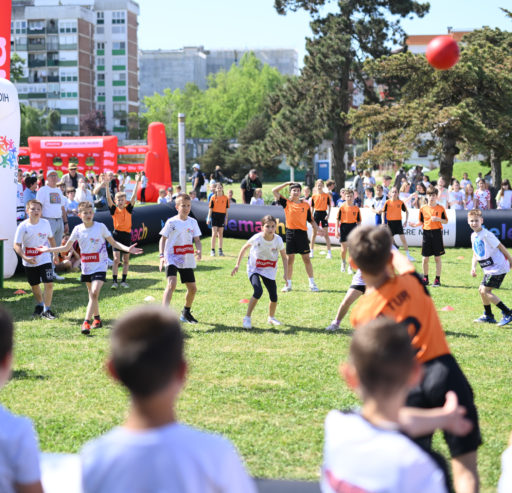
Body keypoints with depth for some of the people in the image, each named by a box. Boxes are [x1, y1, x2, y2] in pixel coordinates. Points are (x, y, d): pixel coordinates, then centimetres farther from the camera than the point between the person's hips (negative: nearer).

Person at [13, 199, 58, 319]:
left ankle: (47, 310, 1)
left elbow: (51, 238, 13)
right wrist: (25, 258, -27)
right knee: (34, 285, 15)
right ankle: (39, 305, 41)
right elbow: (17, 245, -14)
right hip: (29, 262, 0)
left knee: (49, 284, -12)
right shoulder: (23, 226, -13)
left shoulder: (45, 223, -5)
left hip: (44, 259, 0)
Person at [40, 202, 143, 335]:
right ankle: (97, 319, 33)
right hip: (86, 268, 4)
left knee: (94, 293, -18)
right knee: (92, 294, 15)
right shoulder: (77, 229, 0)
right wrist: (48, 250, 4)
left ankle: (86, 322, -21)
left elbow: (113, 242, 0)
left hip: (100, 266, -4)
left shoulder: (101, 227, -8)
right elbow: (66, 247, 9)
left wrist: (127, 249, -15)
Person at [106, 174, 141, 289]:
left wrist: (137, 182, -17)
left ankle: (124, 281, 19)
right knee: (116, 259, -9)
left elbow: (134, 197, -8)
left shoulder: (128, 209, 1)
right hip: (117, 234, -2)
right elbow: (108, 198, -12)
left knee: (126, 260, 9)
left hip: (127, 235, 2)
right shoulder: (114, 209, -1)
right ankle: (114, 281, -6)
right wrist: (107, 185, -23)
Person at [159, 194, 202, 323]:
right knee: (172, 283, -25)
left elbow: (197, 240, 8)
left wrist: (198, 250, -14)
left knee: (192, 288, 9)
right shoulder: (171, 222, -5)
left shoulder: (193, 222, 6)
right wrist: (162, 255, -13)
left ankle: (186, 313, 33)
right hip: (172, 258, -5)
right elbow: (163, 239, -1)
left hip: (187, 260, 5)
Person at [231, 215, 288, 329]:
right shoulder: (257, 238, -21)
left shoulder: (278, 240, -17)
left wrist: (285, 273, -14)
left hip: (269, 270, 3)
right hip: (254, 268, -3)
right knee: (258, 291, -25)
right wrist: (237, 264, -2)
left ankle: (271, 318, 29)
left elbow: (284, 257, -4)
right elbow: (245, 248, -3)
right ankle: (247, 318, -12)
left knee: (274, 297, 0)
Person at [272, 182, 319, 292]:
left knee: (306, 259, 3)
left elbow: (311, 220, 12)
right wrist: (287, 183, 5)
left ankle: (312, 283, 9)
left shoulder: (305, 205, 8)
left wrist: (317, 229, -1)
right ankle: (288, 284, 12)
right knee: (289, 259, 4)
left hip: (302, 233, 0)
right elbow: (274, 191, 2)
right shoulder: (286, 203, 5)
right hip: (290, 233, 0)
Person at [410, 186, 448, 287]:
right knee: (425, 258, 4)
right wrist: (416, 224, -9)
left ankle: (437, 279, 10)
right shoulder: (423, 208, 5)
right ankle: (425, 278, 18)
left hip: (437, 233, -2)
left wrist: (439, 219, -15)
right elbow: (421, 222, 11)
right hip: (426, 233, 2)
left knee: (437, 258, 2)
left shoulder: (441, 208, 0)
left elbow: (446, 221, 4)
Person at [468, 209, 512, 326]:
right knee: (481, 290, 13)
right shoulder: (473, 236, 9)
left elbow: (501, 247, -12)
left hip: (497, 267, -9)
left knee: (485, 291, -14)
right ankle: (488, 316, 29)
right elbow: (475, 255, 17)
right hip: (489, 269, 9)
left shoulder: (486, 235, -18)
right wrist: (473, 267, 3)